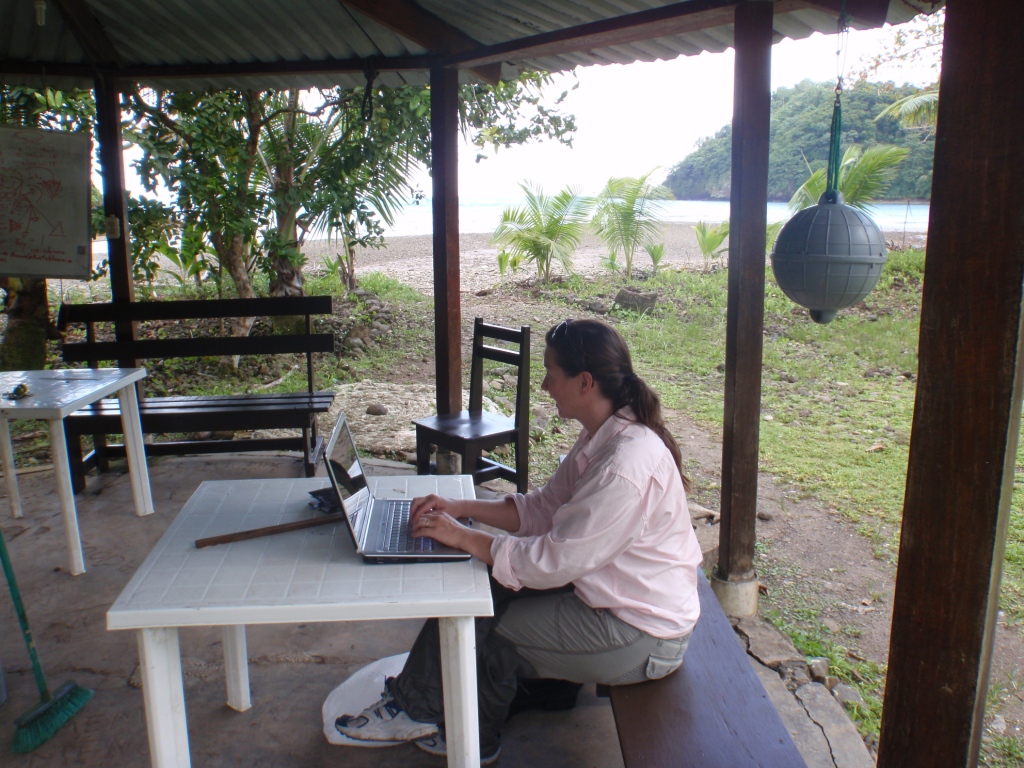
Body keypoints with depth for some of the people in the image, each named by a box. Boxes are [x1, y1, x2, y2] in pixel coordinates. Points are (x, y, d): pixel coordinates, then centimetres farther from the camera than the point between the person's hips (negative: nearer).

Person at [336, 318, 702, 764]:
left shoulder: (627, 465, -31)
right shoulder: (603, 437, 1)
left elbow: (555, 560, -29)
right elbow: (545, 508, 7)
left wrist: (461, 536, -20)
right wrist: (461, 508, -3)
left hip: (639, 634, -9)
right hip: (608, 594, 9)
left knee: (482, 630, -2)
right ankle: (416, 707, 17)